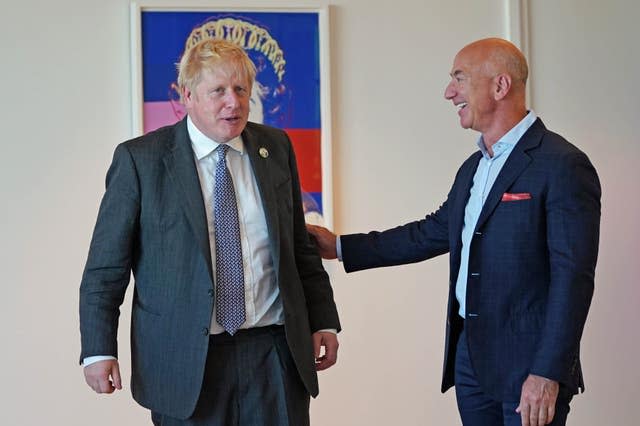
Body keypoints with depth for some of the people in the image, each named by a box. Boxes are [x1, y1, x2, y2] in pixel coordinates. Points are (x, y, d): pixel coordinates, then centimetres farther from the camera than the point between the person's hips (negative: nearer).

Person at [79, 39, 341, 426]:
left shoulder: (276, 148, 8)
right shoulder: (140, 159, -4)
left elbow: (300, 245, 15)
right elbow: (105, 266, -3)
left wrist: (324, 321, 11)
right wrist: (99, 350, -7)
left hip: (275, 352, 3)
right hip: (185, 361, -3)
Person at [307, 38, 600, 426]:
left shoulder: (563, 166, -13)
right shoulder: (473, 169, 13)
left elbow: (572, 277, -17)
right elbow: (434, 232, 22)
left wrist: (547, 374, -21)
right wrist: (341, 247, 19)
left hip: (528, 365, -8)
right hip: (470, 354, 8)